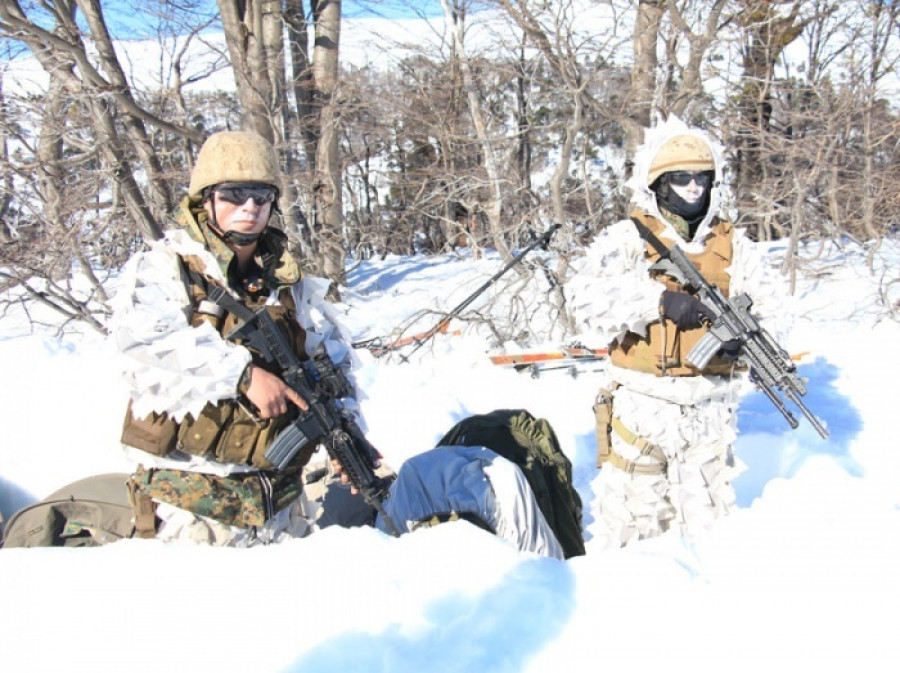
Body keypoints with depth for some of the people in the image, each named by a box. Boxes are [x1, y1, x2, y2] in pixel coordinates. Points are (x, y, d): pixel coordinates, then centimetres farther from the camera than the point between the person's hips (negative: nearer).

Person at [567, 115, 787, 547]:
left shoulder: (733, 244, 8)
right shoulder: (626, 239, -4)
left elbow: (770, 306, 6)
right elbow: (588, 303, -17)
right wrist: (660, 299, -26)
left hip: (711, 412, 4)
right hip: (642, 409, -3)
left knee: (710, 528, 17)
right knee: (631, 529, 7)